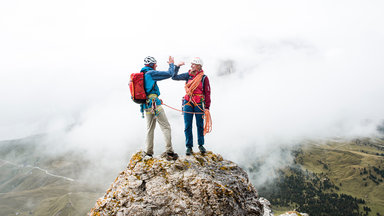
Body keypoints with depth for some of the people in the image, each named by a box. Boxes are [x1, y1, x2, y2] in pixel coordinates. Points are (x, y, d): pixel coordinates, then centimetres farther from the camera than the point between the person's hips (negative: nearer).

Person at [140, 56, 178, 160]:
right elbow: (169, 74, -10)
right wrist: (171, 64, 8)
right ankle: (169, 152, -8)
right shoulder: (151, 73, -11)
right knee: (166, 126, -4)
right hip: (154, 104, -8)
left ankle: (149, 152, 18)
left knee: (150, 128, 16)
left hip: (146, 105, 8)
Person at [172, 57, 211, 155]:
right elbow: (174, 77, 11)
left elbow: (207, 93, 0)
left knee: (200, 125, 6)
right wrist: (177, 66, 3)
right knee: (187, 126, 1)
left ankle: (201, 145, 22)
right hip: (188, 102, 2)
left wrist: (207, 107, -2)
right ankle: (189, 147, 9)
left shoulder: (204, 78, -2)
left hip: (199, 104, -2)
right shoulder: (188, 75, 6)